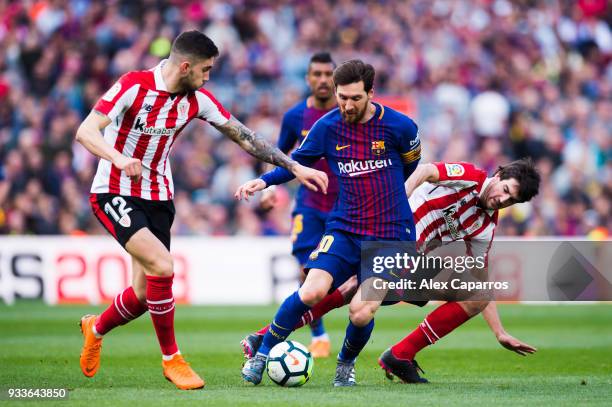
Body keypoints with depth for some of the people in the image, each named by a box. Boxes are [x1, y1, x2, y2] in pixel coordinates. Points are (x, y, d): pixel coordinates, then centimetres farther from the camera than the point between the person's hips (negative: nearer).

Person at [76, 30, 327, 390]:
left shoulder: (197, 99, -2)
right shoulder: (133, 86, -20)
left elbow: (244, 137, 5)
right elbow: (85, 132, -26)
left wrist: (295, 167, 2)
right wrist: (118, 158, -45)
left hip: (158, 198, 6)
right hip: (115, 194, -6)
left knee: (145, 295, 3)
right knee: (162, 266, -25)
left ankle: (96, 328, 37)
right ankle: (171, 359, -8)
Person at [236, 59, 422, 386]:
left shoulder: (399, 126, -8)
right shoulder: (327, 127, -3)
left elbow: (411, 167, 11)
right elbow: (297, 162, 9)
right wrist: (263, 181, -6)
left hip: (390, 233, -1)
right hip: (344, 228, 1)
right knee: (312, 291, -20)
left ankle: (346, 364, 27)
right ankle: (262, 354, -2)